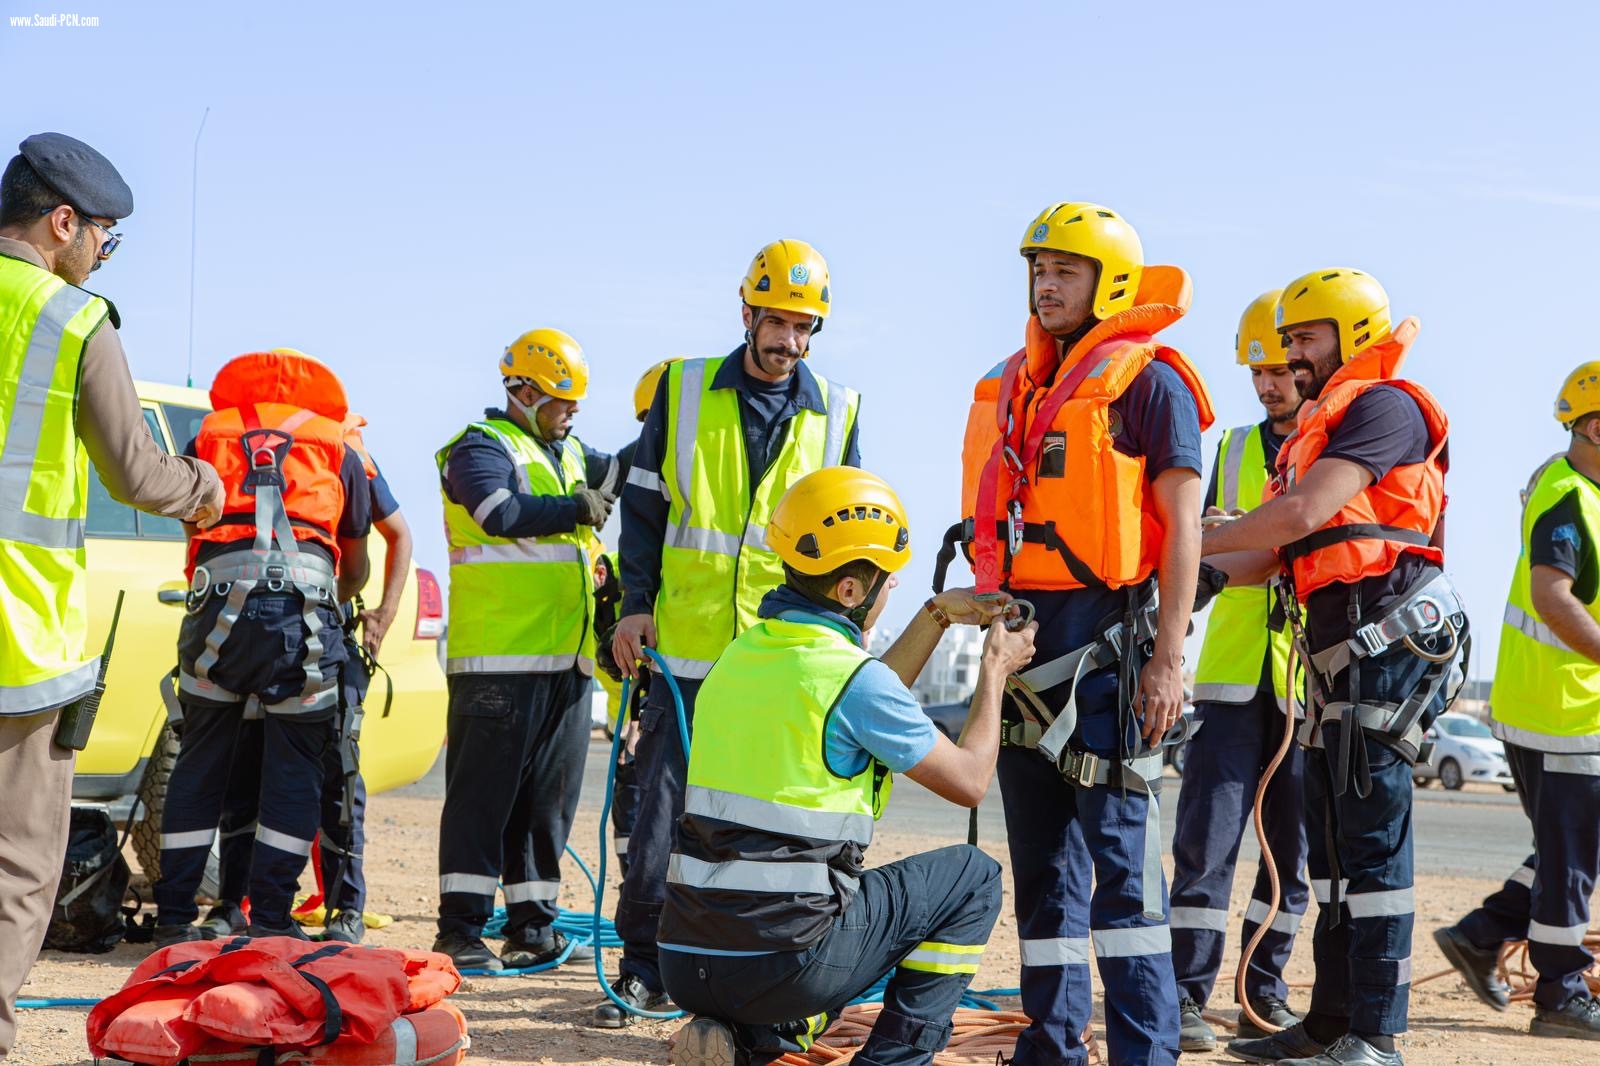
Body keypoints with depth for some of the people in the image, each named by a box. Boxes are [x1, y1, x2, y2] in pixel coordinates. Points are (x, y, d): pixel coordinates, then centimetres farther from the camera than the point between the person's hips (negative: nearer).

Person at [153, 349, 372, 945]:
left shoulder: (207, 439, 24)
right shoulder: (339, 451, 23)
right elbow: (357, 569, 28)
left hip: (220, 595, 1)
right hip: (307, 598, -1)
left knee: (199, 761, 11)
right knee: (293, 767, 6)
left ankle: (174, 918, 13)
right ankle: (271, 921, 4)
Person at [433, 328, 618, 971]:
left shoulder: (570, 455, 23)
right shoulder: (482, 448, -4)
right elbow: (500, 513, -22)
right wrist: (573, 509, -16)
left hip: (566, 659, 8)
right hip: (499, 658, -8)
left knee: (549, 795, 11)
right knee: (484, 792, -6)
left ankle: (533, 925, 19)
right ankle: (460, 930, -2)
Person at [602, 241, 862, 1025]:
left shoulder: (837, 414, 9)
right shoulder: (683, 393, 6)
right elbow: (644, 507, 9)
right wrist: (635, 604, 1)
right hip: (687, 651, -1)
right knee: (660, 815, -1)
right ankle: (642, 971, 12)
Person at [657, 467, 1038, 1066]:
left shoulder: (739, 656, 11)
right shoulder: (851, 676, -11)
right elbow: (969, 780, 2)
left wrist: (937, 615, 31)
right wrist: (995, 670, 15)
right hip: (784, 964, -7)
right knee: (971, 877, 12)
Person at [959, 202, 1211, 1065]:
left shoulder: (1147, 381, -5)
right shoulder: (1014, 387, 16)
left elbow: (1181, 526, -10)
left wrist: (1168, 659, -16)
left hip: (1105, 635, -7)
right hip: (1023, 636, 7)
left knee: (1119, 850, -7)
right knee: (1041, 854, 10)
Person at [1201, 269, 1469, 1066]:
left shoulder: (1384, 406, -6)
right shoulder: (1319, 431, 24)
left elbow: (1303, 515, -17)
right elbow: (1275, 555, 19)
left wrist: (1194, 542, -8)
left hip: (1384, 638, -10)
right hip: (1337, 649, 10)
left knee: (1371, 834, -10)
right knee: (1331, 841, 11)